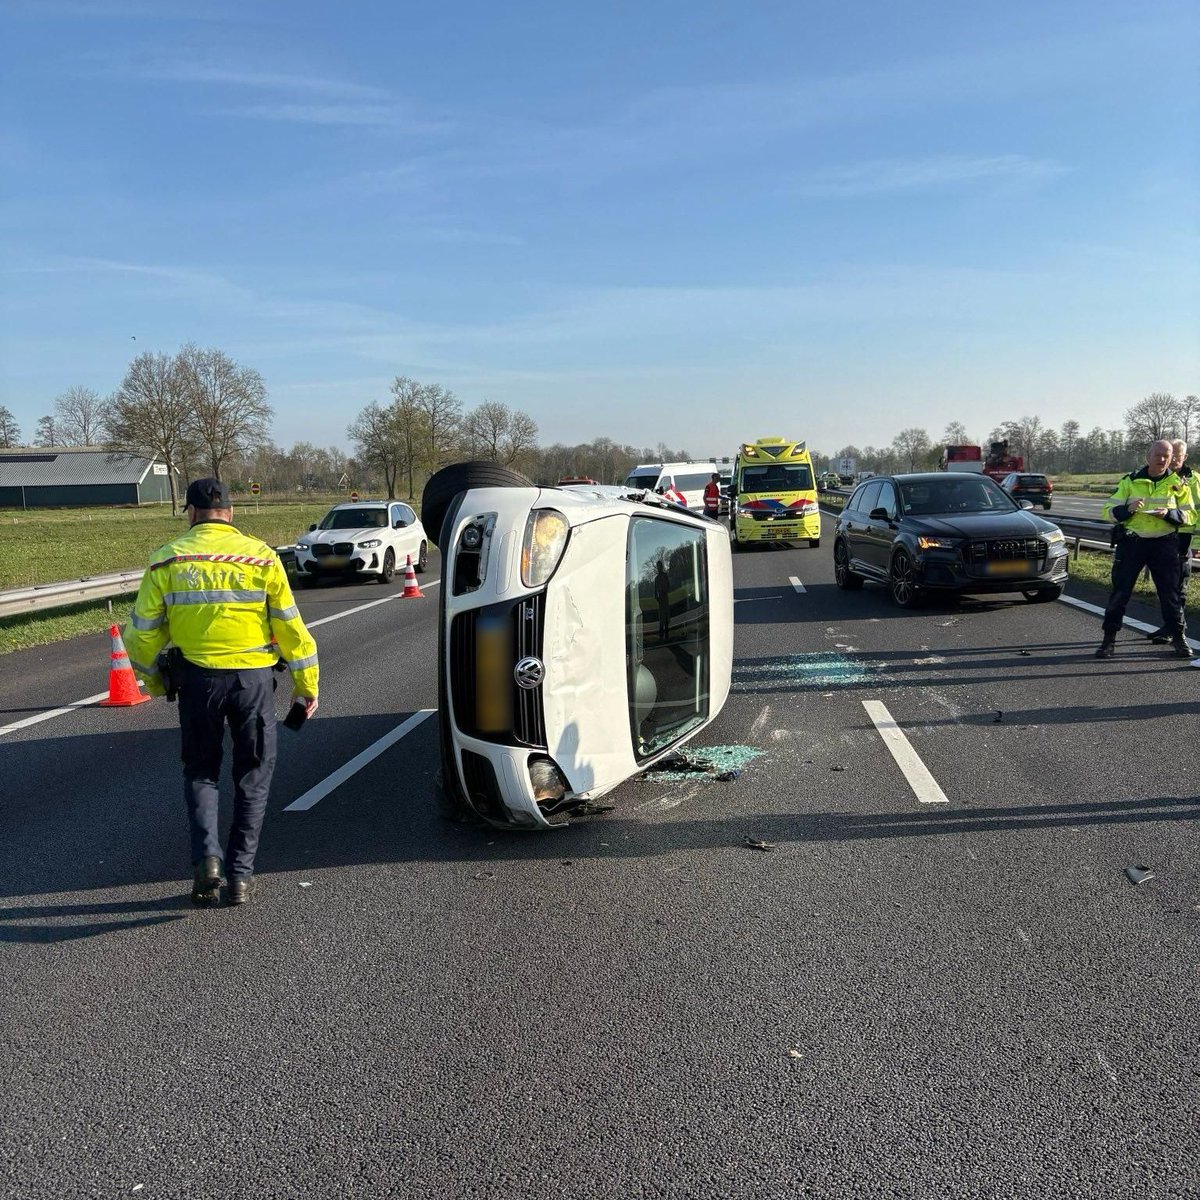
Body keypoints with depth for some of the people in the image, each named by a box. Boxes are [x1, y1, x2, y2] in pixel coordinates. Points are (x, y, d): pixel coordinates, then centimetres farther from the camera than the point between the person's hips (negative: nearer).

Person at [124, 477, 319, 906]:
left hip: (196, 678, 1)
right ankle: (239, 875, 14)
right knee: (252, 776, 14)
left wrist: (156, 681, 19)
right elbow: (290, 626, -2)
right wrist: (306, 683, 7)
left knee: (200, 771, 19)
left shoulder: (167, 559, 1)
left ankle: (206, 857, -2)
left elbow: (143, 633, 3)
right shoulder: (260, 556, -2)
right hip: (253, 677, 0)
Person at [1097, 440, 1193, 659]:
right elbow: (1110, 510, 2)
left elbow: (1189, 516, 4)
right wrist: (1128, 509, -18)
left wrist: (1168, 513, -16)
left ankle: (1178, 638, 19)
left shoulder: (1178, 484, 6)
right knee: (1120, 592, -2)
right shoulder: (1129, 481, 4)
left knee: (1170, 592, 5)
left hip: (1164, 544, 0)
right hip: (1131, 542, 0)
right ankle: (1109, 639, 5)